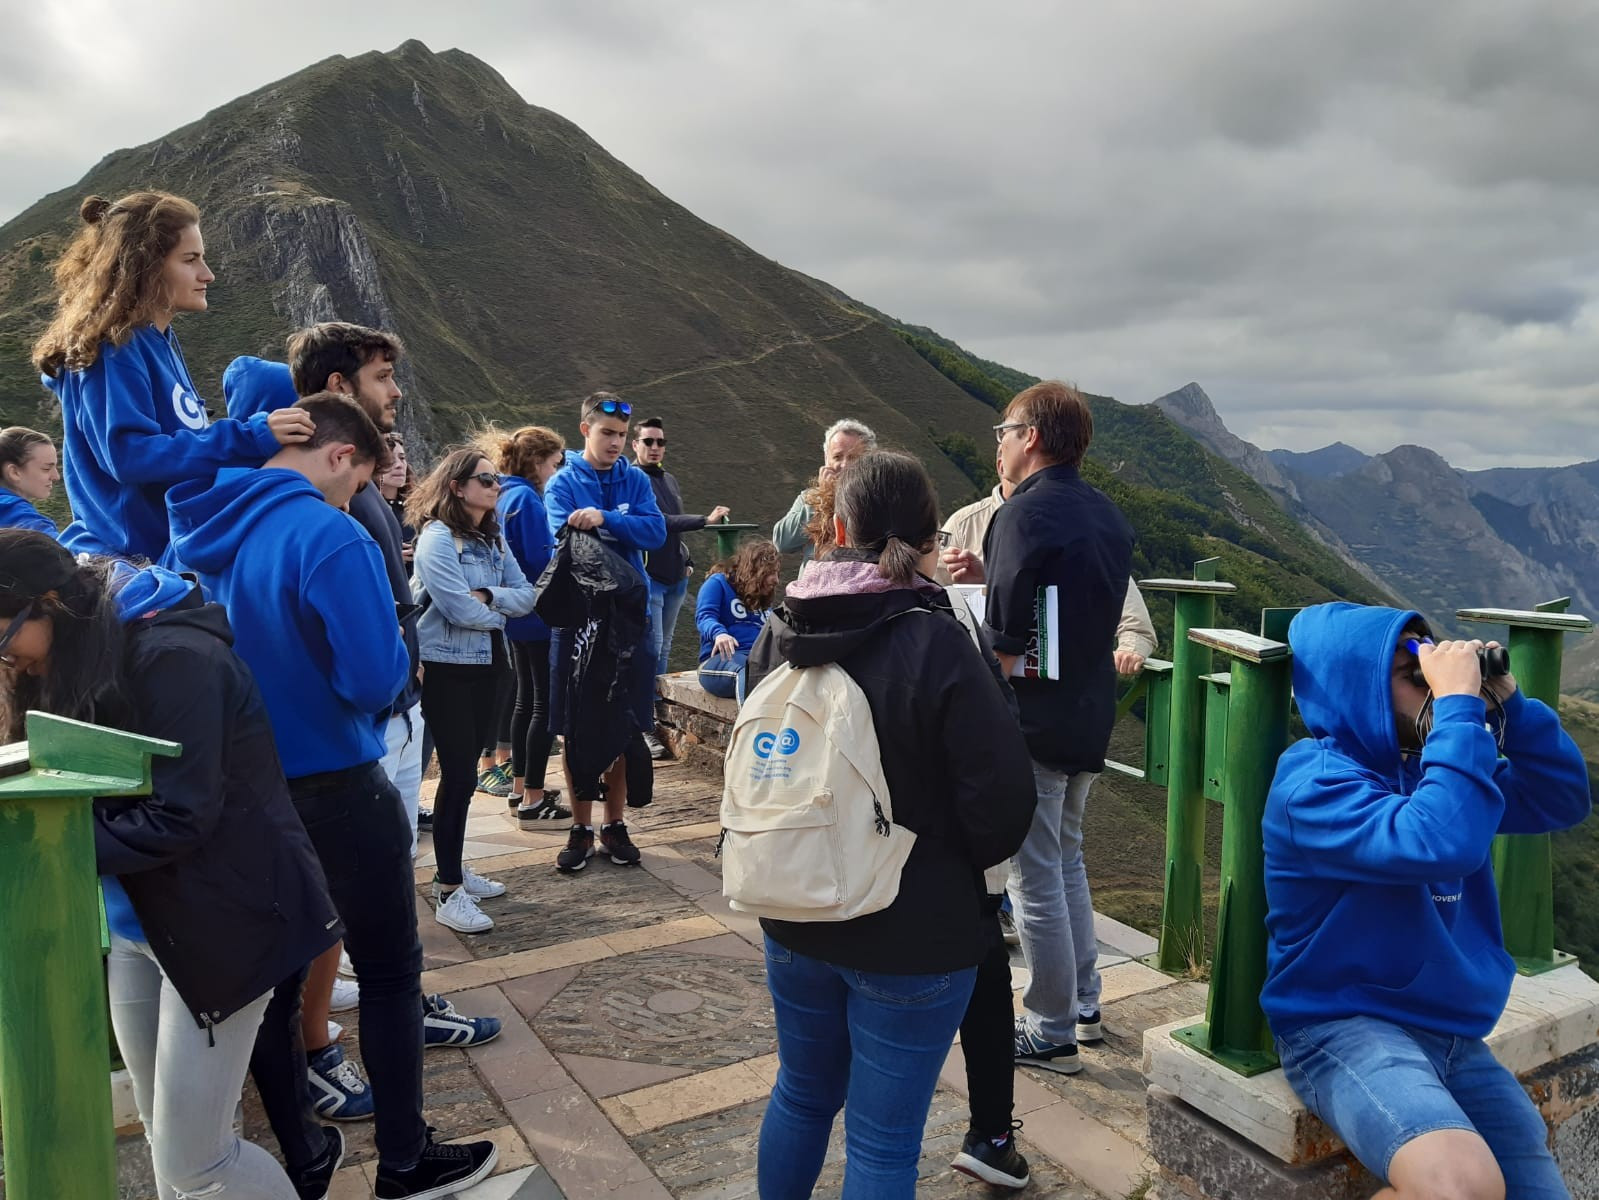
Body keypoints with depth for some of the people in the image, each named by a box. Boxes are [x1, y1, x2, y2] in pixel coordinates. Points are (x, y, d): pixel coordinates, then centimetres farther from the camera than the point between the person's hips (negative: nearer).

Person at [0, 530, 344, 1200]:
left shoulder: (172, 655, -19)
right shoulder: (79, 658, 9)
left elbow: (180, 817, -21)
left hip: (216, 922, -8)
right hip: (134, 924, 8)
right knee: (166, 1144, 14)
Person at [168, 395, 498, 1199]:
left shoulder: (206, 531, 3)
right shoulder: (329, 537, -21)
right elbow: (376, 680, -24)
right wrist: (396, 648, -4)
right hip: (332, 785, -7)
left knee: (271, 973, 15)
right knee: (389, 971, 9)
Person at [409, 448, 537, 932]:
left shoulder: (494, 539, 11)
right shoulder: (437, 537, -13)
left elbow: (526, 597, 3)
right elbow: (461, 611, -21)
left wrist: (487, 595, -15)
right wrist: (500, 610, -3)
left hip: (488, 665, 7)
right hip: (448, 669, -7)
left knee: (463, 770, 14)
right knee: (457, 773, -7)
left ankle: (452, 868, 26)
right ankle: (448, 892, 0)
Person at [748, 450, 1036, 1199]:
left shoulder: (778, 633, -5)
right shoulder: (937, 644, -21)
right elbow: (1001, 804, -18)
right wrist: (952, 867, 2)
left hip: (797, 918, 5)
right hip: (915, 934, -5)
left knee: (802, 1094, 25)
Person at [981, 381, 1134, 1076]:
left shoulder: (1022, 514, -18)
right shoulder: (1108, 516, 8)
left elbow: (1007, 641, -22)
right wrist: (988, 574, 13)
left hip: (1033, 724, -9)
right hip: (1091, 718, 9)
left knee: (1035, 880, 4)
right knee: (1066, 860, 23)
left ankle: (1052, 1036, 16)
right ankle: (1083, 1006, 33)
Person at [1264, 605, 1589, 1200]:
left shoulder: (1424, 763, 9)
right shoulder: (1314, 783, -17)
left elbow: (1562, 800, 13)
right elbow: (1441, 844, -32)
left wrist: (1507, 702, -2)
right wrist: (1459, 705, -25)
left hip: (1450, 1033, 8)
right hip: (1343, 1026, -8)